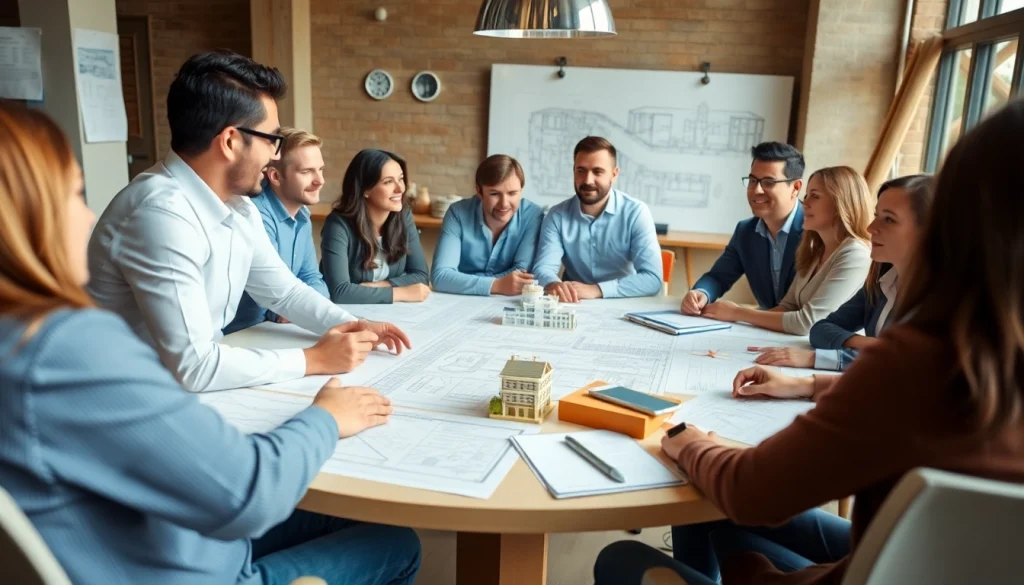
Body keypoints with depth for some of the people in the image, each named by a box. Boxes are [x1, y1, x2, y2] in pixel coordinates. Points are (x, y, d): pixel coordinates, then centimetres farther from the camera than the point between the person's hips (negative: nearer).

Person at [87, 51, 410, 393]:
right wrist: (314, 360, -20)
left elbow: (283, 290, 13)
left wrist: (351, 325, -3)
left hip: (199, 388, 7)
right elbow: (193, 367, -28)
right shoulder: (162, 213, -27)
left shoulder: (237, 206, 1)